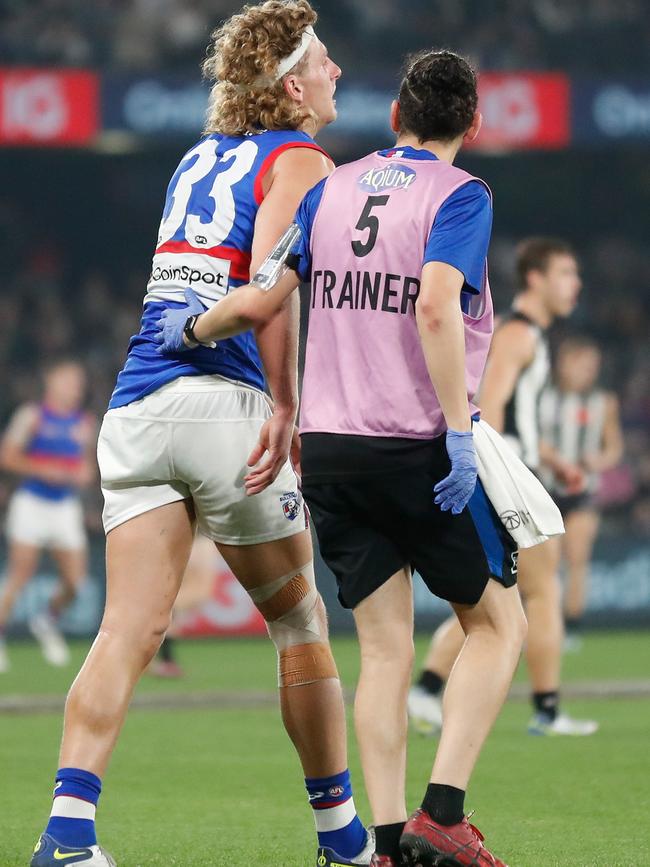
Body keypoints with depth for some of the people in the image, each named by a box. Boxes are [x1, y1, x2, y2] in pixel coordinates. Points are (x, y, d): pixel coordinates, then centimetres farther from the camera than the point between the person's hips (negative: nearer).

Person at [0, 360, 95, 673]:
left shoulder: (85, 424, 11)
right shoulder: (32, 416, -3)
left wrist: (85, 474, -1)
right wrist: (44, 471, -18)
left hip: (66, 506, 4)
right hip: (31, 503, -4)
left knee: (75, 579, -3)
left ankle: (48, 621, 25)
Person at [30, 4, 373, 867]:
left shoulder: (202, 156, 23)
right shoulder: (300, 161, 0)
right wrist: (285, 409, -18)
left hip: (134, 407, 6)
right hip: (223, 402, -6)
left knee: (130, 627, -5)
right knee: (298, 621, 9)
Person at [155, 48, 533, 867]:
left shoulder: (331, 190, 9)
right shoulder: (461, 196, -6)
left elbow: (260, 301, 6)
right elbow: (436, 307, -22)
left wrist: (191, 329, 25)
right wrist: (460, 431, -22)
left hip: (329, 451, 5)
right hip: (422, 452, -5)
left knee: (384, 647, 7)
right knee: (497, 623, 10)